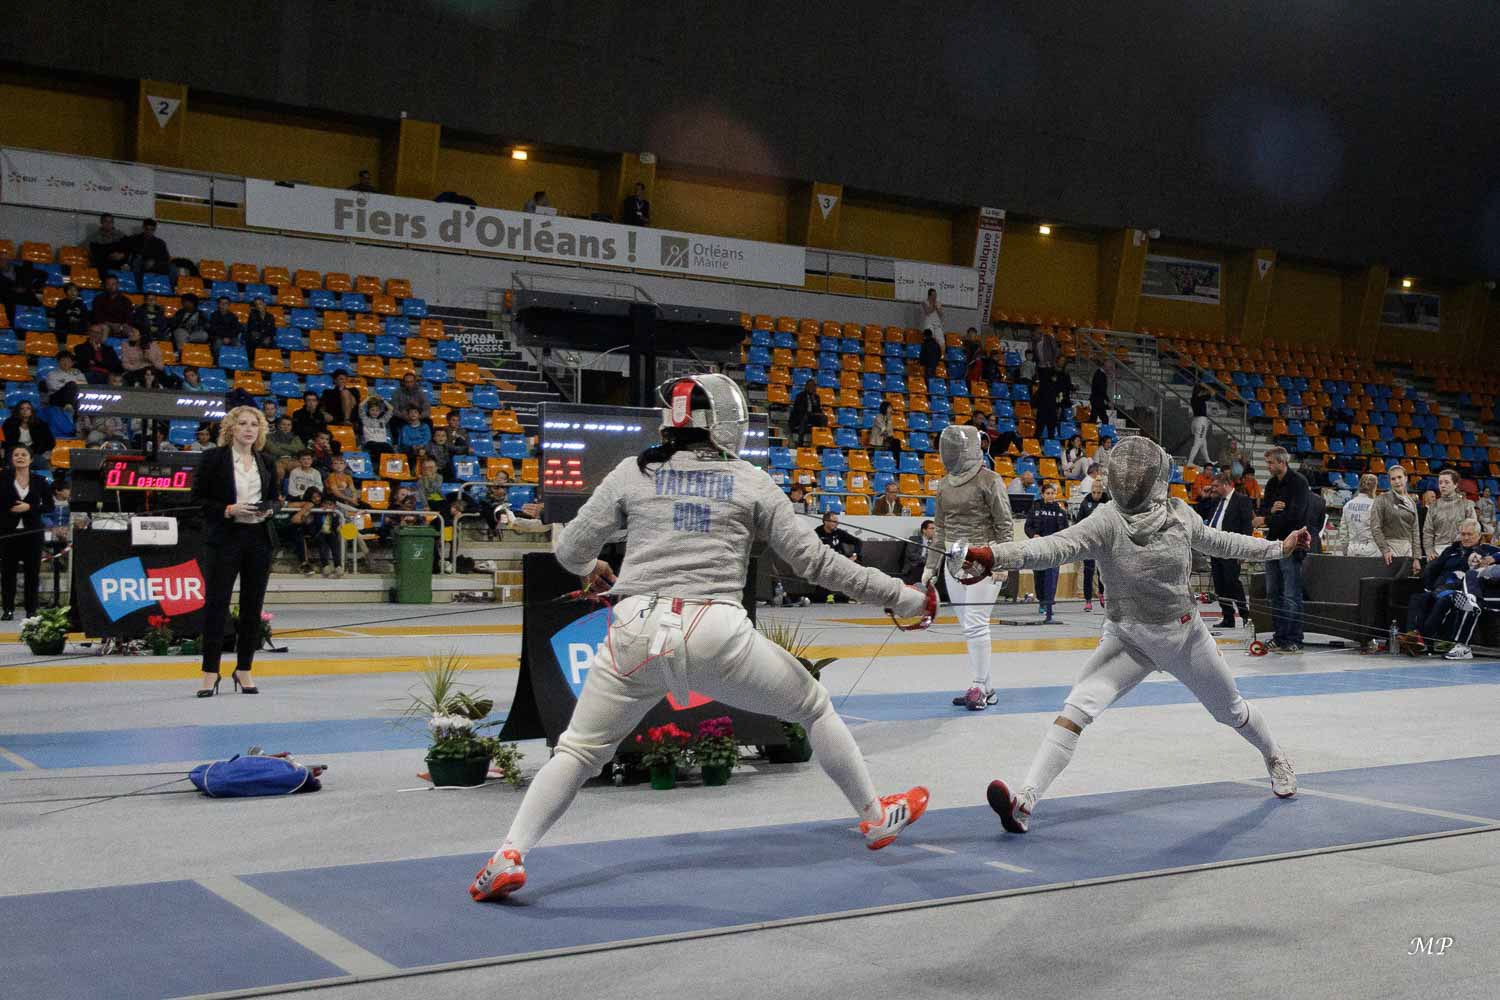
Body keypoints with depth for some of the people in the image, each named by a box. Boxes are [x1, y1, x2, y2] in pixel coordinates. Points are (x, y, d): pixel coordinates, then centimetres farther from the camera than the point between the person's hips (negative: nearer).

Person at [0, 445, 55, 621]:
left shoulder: (40, 481, 4)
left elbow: (49, 506, 1)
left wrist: (29, 507, -10)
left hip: (32, 532, 0)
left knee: (32, 571, 2)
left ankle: (31, 611, 8)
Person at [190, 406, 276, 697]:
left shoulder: (264, 462, 11)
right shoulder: (214, 458, -2)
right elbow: (198, 498, -3)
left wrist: (268, 509, -2)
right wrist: (230, 510, -16)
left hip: (259, 539, 4)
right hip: (225, 539, -4)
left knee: (253, 606, 7)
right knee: (216, 604, -4)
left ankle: (244, 670, 17)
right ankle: (210, 673, 3)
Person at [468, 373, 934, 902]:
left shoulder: (633, 473, 11)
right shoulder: (751, 481, 8)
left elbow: (570, 550, 12)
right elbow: (815, 562, 5)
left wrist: (592, 571, 37)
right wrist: (900, 596, 14)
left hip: (637, 635, 1)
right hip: (715, 635, -1)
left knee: (579, 752, 16)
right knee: (814, 707, 23)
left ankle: (509, 857, -3)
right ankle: (876, 819, 33)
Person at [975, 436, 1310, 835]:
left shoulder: (1179, 514, -12)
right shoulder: (1108, 521, -23)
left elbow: (1214, 541, 9)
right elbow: (1056, 547, -39)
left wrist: (1278, 548, 16)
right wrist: (995, 555, -56)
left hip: (1184, 635, 3)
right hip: (1128, 639, -2)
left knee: (1230, 710, 22)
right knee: (1077, 707, -24)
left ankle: (1275, 757, 55)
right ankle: (1025, 801, -32)